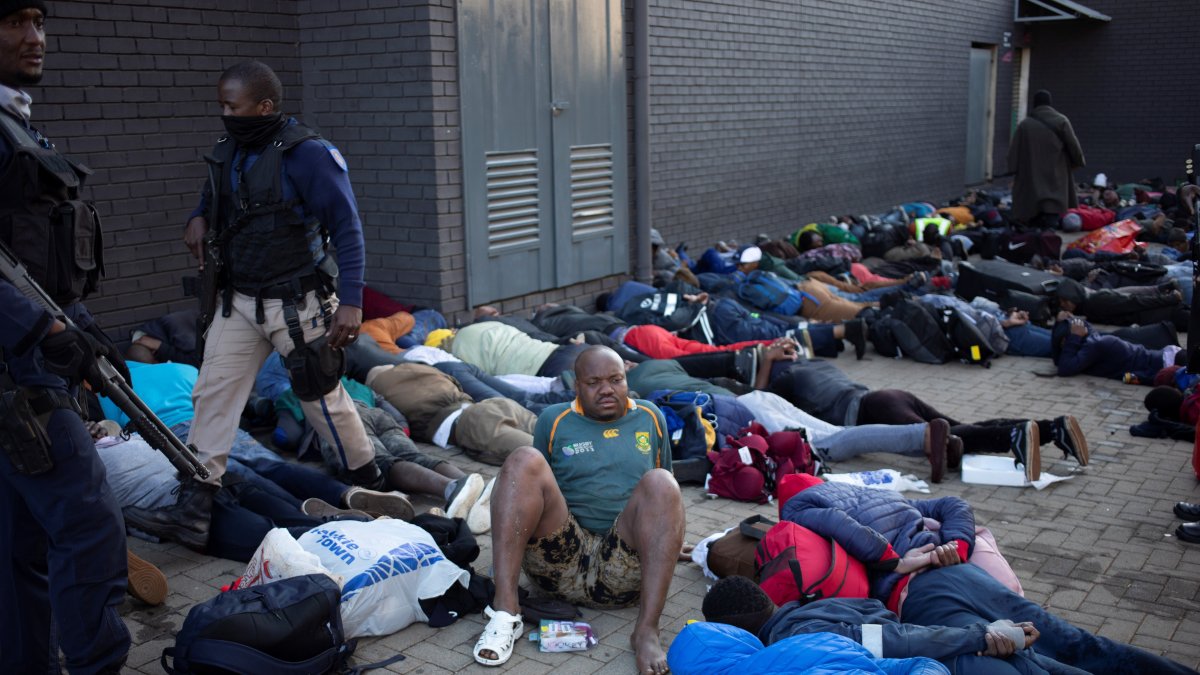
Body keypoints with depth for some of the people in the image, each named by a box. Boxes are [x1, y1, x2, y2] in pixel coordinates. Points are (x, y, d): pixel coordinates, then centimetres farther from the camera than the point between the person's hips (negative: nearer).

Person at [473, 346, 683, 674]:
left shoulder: (650, 417, 18)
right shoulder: (554, 420, 15)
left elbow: (665, 493, 24)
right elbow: (534, 487, 20)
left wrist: (667, 540, 10)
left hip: (622, 569, 0)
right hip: (562, 561, 0)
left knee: (660, 483, -26)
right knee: (524, 461, -22)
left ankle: (647, 630, -33)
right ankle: (505, 611, -30)